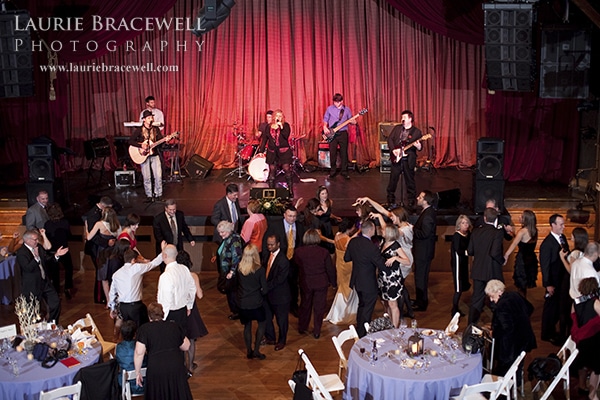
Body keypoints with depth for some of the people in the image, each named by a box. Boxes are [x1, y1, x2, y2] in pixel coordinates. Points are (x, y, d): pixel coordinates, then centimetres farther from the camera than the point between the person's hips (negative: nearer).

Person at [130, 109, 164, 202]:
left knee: (158, 176, -6)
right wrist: (141, 146, -20)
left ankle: (158, 194, 8)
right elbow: (131, 141, -10)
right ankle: (149, 196, 11)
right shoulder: (139, 130, -4)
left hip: (154, 155, 2)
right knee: (147, 178, -3)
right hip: (143, 156, -2)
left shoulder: (156, 129, 7)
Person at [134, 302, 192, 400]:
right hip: (176, 367, 2)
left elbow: (139, 353, -4)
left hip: (156, 368, -2)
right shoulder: (174, 326, 12)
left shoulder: (144, 329, 3)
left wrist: (138, 373, 4)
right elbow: (186, 347, 17)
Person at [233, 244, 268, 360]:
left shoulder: (238, 268, -8)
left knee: (247, 326, 20)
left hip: (242, 303, 3)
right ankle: (256, 350, 14)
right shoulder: (260, 270, -16)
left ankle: (249, 351, 28)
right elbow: (265, 289, -12)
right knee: (262, 323, 18)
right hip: (256, 303, -3)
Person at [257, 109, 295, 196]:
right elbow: (264, 139, 10)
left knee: (287, 170, -5)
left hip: (284, 151, -2)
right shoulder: (268, 127, 8)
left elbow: (286, 136, -13)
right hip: (272, 152, 2)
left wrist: (281, 127, -21)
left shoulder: (286, 125, 2)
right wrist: (261, 151, 6)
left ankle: (290, 191, 1)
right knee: (272, 170, 2)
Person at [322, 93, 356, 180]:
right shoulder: (329, 109, 4)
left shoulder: (347, 109, 5)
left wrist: (353, 121, -12)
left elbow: (351, 120, 11)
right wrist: (325, 127, -6)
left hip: (343, 133, 0)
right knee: (332, 153, 0)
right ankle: (333, 172, 11)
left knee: (344, 153, 2)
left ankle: (344, 171, 11)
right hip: (332, 134, 0)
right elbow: (325, 119, 11)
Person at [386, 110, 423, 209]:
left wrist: (418, 147, -24)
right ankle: (391, 200, 18)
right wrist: (393, 150, -9)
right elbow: (390, 139, 5)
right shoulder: (397, 128, 10)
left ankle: (411, 202, 12)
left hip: (409, 160, -2)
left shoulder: (417, 132, 2)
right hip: (396, 158, 2)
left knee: (410, 181, 3)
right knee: (393, 179, 5)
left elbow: (420, 146, 1)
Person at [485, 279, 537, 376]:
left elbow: (506, 328, -29)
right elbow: (530, 308, 19)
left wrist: (493, 333, -14)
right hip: (525, 339, 10)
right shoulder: (515, 295, 3)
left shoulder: (501, 306, -25)